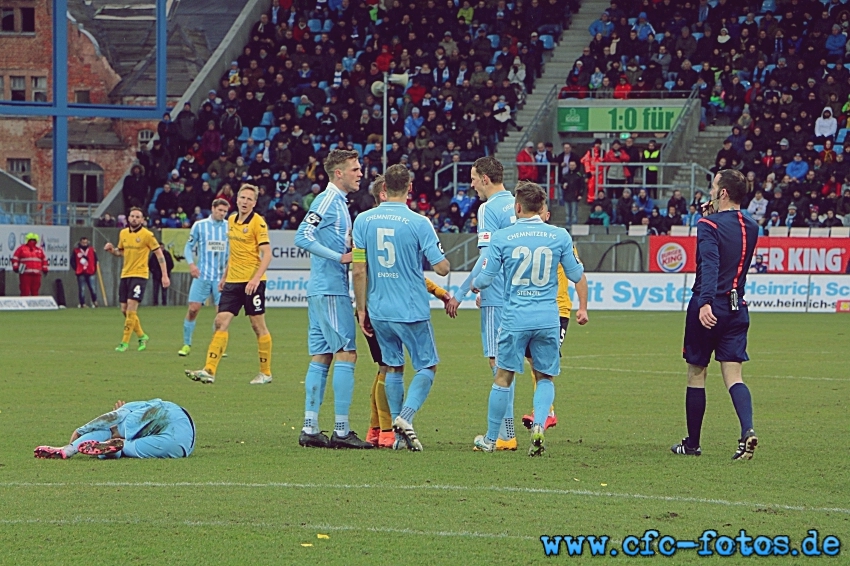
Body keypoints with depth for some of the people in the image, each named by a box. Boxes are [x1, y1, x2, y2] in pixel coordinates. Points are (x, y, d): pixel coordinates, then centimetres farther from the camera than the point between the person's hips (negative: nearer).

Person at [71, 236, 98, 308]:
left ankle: (94, 302, 14)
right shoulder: (76, 251, 1)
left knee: (92, 288, -1)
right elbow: (72, 261, 5)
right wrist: (76, 269, -3)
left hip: (90, 272, 1)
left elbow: (95, 260, 10)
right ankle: (82, 303, 5)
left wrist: (94, 269, 2)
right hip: (80, 273, -1)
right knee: (81, 289, 0)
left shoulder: (91, 250, 6)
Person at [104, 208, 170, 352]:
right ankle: (141, 336, 25)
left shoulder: (147, 235, -6)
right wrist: (111, 250, 0)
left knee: (131, 307, -16)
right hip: (125, 275, 6)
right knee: (125, 310, 6)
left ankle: (125, 342, -12)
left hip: (139, 275, -6)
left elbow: (159, 253, -2)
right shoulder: (123, 233, 10)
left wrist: (164, 275, -7)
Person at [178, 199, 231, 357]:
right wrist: (191, 263, -10)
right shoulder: (199, 225, 3)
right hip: (202, 275, -1)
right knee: (193, 308, -6)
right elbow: (189, 247, 6)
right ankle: (187, 344, 6)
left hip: (221, 276, 1)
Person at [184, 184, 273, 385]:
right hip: (233, 281, 7)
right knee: (221, 322, -2)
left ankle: (266, 372, 12)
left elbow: (267, 254, -15)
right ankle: (209, 371, -6)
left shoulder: (258, 222, -10)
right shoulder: (232, 220, 11)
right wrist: (224, 276, 21)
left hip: (252, 282, -7)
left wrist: (256, 278, -25)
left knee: (258, 326, 0)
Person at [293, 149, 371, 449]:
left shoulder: (339, 202, 18)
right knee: (346, 353, -9)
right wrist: (340, 257, -22)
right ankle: (341, 430, -10)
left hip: (323, 290, 10)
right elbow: (302, 237, -21)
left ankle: (310, 429, 7)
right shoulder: (327, 200, -11)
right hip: (330, 290, -10)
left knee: (321, 357, 8)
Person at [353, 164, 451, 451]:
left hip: (378, 310, 4)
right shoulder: (418, 223, -11)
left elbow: (359, 270, 2)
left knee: (393, 367, 16)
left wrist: (361, 309, 10)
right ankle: (406, 417, -14)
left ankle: (398, 433, 13)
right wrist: (444, 262, 15)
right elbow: (442, 268, -10)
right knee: (426, 367, 8)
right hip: (412, 310, -4)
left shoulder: (363, 220, 0)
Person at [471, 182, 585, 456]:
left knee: (503, 377, 9)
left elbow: (484, 279, 2)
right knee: (545, 378, 13)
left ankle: (490, 439, 18)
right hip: (548, 318, 1)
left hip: (514, 318, -1)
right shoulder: (560, 236, 0)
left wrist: (474, 285, 24)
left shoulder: (501, 238, -4)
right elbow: (576, 275, 8)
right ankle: (538, 425, -11)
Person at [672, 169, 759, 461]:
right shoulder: (751, 228, 10)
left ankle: (692, 443, 16)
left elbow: (710, 265, -26)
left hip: (708, 310, -5)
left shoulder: (709, 226, -11)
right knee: (733, 375, 1)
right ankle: (747, 430, -24)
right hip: (737, 308, 5)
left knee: (696, 375, 8)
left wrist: (706, 303, -37)